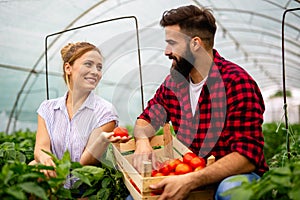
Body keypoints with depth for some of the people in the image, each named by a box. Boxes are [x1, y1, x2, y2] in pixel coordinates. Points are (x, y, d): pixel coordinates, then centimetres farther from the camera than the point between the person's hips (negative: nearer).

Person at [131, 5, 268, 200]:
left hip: (235, 176, -5)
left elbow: (247, 156, -23)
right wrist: (142, 141, -10)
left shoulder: (236, 82, -18)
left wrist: (190, 181, -34)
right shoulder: (174, 82, 3)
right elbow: (146, 120, 16)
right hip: (188, 174, 5)